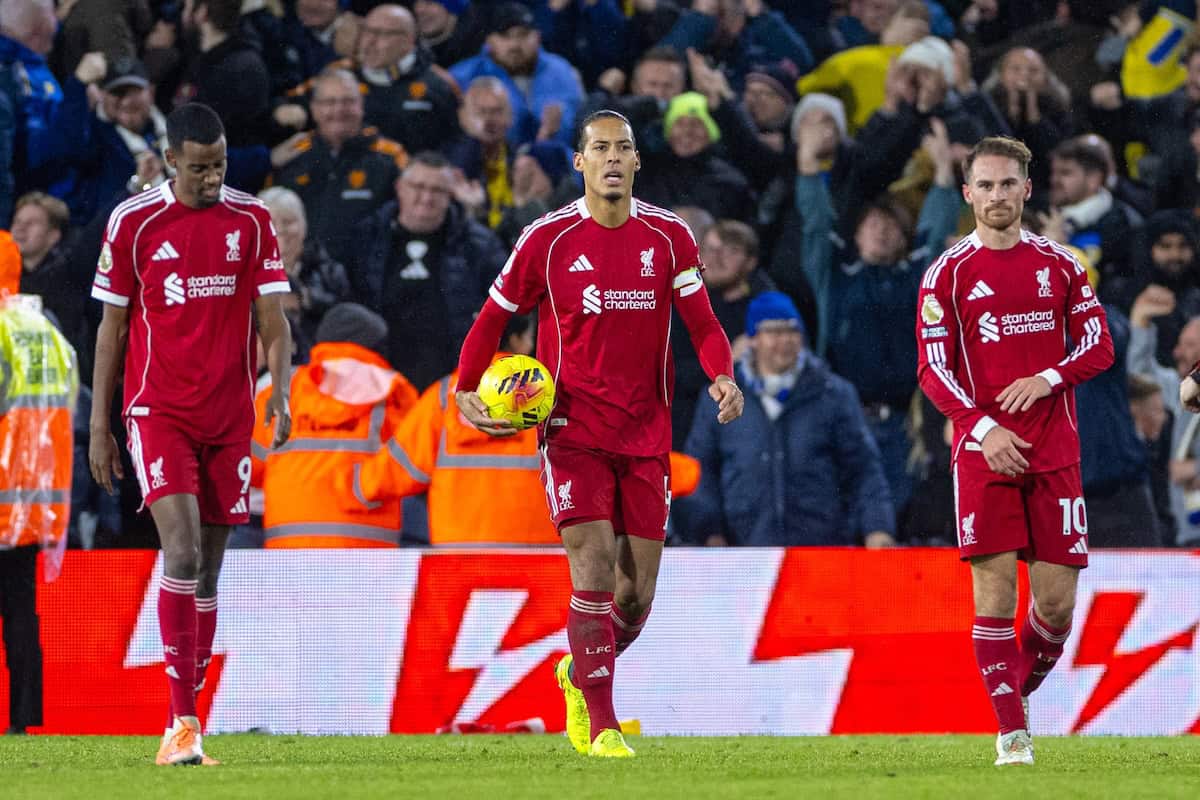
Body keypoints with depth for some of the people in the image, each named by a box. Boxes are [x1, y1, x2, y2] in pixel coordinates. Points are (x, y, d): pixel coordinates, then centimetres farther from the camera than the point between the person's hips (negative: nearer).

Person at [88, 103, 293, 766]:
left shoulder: (251, 221, 5)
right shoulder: (133, 223, -1)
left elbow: (272, 319, 5)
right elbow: (111, 328, 5)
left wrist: (280, 390, -13)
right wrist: (99, 426, 3)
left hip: (229, 416, 3)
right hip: (158, 411, -3)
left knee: (208, 569, 5)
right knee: (182, 551, -18)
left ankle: (185, 722, 13)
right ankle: (182, 722, -19)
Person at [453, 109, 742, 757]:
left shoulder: (668, 236, 3)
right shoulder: (547, 240, -3)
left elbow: (702, 323, 4)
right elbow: (494, 316, 7)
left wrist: (723, 377, -16)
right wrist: (466, 391, -5)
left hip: (646, 432, 3)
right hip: (572, 430, -3)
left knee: (637, 595, 4)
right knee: (594, 570, -16)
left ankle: (580, 673, 34)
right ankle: (601, 725, -9)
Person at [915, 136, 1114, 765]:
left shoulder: (1059, 264, 10)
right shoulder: (948, 273, 3)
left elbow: (1098, 346, 9)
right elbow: (934, 369, -1)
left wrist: (1047, 378, -10)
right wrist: (982, 428, -14)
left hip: (1054, 453, 2)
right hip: (983, 450, -2)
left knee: (1057, 601, -1)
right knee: (995, 591, -10)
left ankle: (1023, 691, 25)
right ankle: (1012, 732, -5)